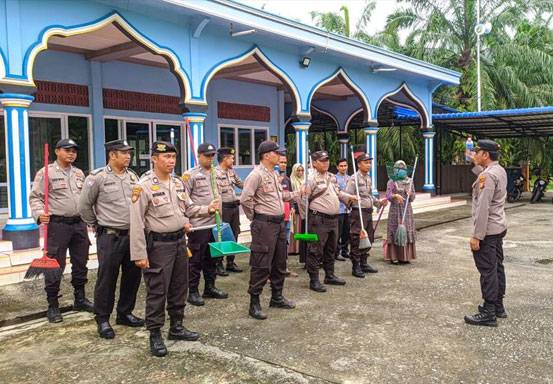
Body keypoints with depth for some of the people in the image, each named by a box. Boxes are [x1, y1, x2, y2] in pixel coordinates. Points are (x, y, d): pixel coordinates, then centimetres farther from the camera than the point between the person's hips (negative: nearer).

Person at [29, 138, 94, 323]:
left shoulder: (79, 173, 14)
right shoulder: (46, 172, -5)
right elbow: (35, 197, -8)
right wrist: (39, 214, -24)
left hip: (79, 223, 6)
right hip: (57, 224, -6)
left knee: (80, 264, 13)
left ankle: (80, 299, 27)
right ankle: (52, 306, 9)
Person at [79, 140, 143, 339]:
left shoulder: (132, 176, 8)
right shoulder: (97, 177, -9)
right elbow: (84, 205, -3)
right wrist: (96, 224, 4)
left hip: (133, 234, 6)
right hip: (110, 237, -6)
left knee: (132, 276, 13)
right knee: (107, 279, 2)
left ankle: (125, 313, 29)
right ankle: (102, 319, 17)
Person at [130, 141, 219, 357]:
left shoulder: (178, 183, 7)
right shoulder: (144, 186, -15)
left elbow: (188, 208, 18)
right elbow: (136, 223, -16)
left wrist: (208, 209, -1)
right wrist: (139, 254, -18)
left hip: (179, 240, 8)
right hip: (158, 244, -7)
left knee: (179, 287, 16)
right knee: (157, 291, 0)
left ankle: (176, 327, 31)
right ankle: (155, 335, 13)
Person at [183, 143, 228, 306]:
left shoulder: (215, 173, 13)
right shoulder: (190, 175, -9)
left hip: (214, 223, 7)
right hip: (198, 224, -7)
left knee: (212, 258, 14)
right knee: (196, 259, 0)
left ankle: (210, 288, 26)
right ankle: (193, 292, 10)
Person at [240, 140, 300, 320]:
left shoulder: (274, 174, 15)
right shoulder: (256, 174, -15)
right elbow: (245, 199, -20)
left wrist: (297, 194, 20)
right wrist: (254, 217, -9)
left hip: (279, 222, 9)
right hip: (264, 224, -9)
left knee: (279, 263, 17)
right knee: (261, 265, -5)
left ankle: (276, 297, 31)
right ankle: (254, 303, 5)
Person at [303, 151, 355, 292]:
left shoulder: (332, 177, 15)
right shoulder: (312, 179, -11)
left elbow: (338, 192, 28)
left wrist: (349, 197, 14)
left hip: (334, 218, 8)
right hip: (319, 219, -8)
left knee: (331, 249, 18)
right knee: (315, 250, -4)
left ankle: (329, 275, 31)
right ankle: (314, 280, 3)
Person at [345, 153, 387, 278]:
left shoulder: (369, 178, 14)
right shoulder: (354, 178, -12)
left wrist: (379, 202, 14)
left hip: (369, 212, 9)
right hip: (358, 212, -9)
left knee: (368, 239, 14)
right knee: (357, 240, -3)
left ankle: (363, 264, 26)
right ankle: (356, 267, 6)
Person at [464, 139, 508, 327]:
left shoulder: (488, 175, -20)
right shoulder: (500, 170, 9)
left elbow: (483, 208, -24)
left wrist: (476, 235, -23)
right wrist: (475, 163, 25)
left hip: (487, 230, -10)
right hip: (499, 227, 10)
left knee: (487, 270, -5)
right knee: (497, 266, 16)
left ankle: (489, 313, 0)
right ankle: (498, 306, 26)